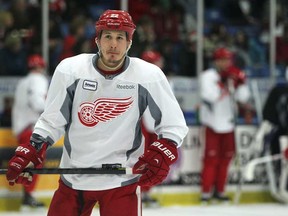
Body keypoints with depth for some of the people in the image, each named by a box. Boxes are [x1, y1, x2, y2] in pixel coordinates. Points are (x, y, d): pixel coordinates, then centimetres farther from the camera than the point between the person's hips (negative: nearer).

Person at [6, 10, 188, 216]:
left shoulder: (148, 76, -10)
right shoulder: (70, 70, -7)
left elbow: (174, 125, -2)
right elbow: (52, 121, 4)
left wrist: (163, 155, -19)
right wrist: (32, 149, -8)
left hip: (122, 179, -2)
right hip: (74, 177, 2)